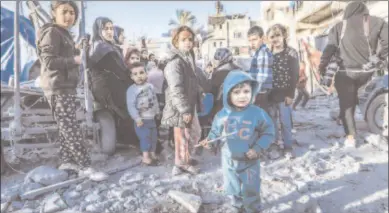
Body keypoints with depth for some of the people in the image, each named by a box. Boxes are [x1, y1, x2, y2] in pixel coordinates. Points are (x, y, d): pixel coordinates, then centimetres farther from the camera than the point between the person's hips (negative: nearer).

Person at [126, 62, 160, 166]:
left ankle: (152, 154, 30)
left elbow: (155, 100, 14)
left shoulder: (150, 86, 4)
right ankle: (145, 156, 7)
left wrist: (157, 112, 17)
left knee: (154, 136, 13)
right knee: (145, 137, -8)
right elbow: (131, 105, -19)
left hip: (151, 118, 6)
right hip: (141, 119, -6)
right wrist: (137, 118, -22)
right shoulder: (131, 90, -15)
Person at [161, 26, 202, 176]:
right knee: (183, 136, 4)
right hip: (180, 109, -10)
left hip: (190, 105, 10)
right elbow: (176, 90, -26)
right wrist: (185, 110, -25)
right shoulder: (175, 62, -21)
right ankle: (182, 163, 23)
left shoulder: (189, 59, 11)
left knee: (195, 133, 20)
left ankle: (185, 160, 38)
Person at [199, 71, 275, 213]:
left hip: (249, 162, -2)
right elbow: (216, 133, 2)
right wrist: (210, 142, -19)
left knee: (250, 192, 13)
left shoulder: (257, 113, -16)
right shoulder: (222, 115, -10)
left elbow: (268, 133, -7)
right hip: (229, 161, 3)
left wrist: (258, 148, -17)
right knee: (233, 190, 21)